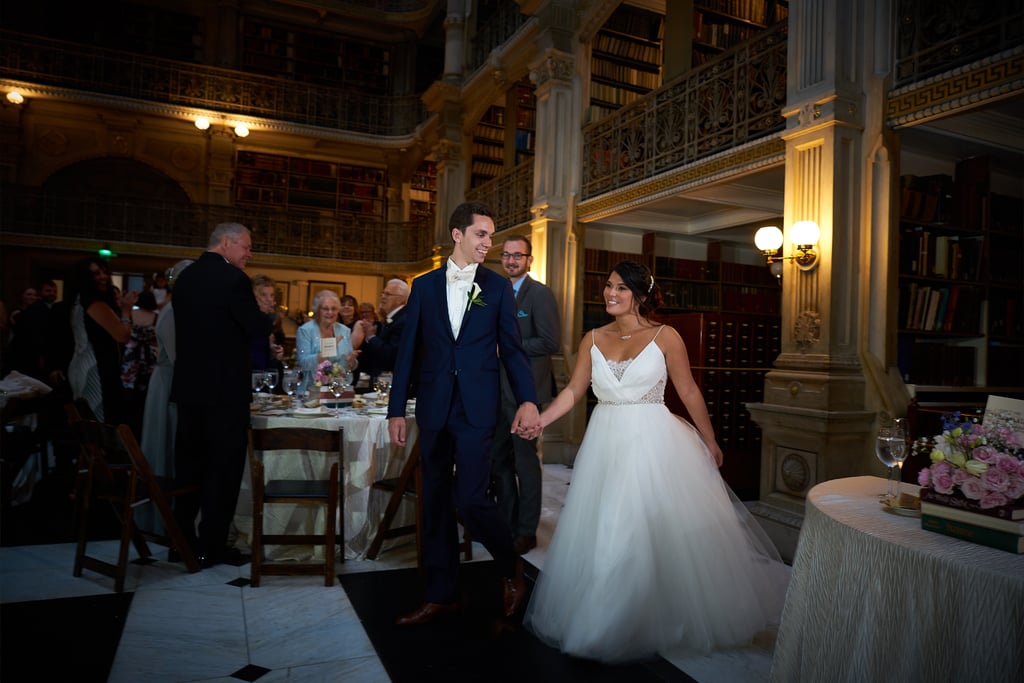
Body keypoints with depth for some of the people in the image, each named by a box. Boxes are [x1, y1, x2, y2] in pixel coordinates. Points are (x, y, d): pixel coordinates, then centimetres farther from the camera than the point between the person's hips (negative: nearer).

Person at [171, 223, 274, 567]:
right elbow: (259, 329, -13)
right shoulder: (233, 278, -14)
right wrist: (265, 312, 8)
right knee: (224, 469, 3)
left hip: (188, 386, 8)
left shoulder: (186, 276, 10)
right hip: (225, 390, -8)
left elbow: (190, 327, 16)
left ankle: (182, 541, 28)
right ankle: (211, 549, 10)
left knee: (189, 465, 17)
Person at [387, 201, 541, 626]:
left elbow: (512, 349, 1)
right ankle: (441, 595, 25)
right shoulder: (425, 285, 8)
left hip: (476, 408, -3)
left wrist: (528, 400, -12)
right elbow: (408, 350, 7)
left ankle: (511, 567, 21)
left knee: (470, 498, -9)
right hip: (433, 407, 3)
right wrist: (396, 409, 5)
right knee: (435, 501, 10)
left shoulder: (498, 287, 4)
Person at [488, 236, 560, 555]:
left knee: (525, 460, 3)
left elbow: (550, 342, -18)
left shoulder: (540, 293, -9)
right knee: (498, 459, 13)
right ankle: (507, 523, 30)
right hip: (500, 388, 7)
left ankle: (526, 532, 17)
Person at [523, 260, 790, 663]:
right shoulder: (593, 339, 5)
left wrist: (710, 442, 2)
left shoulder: (665, 337, -4)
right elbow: (573, 391, 2)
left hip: (654, 443, -3)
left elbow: (689, 393, -1)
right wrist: (538, 421, -11)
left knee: (662, 531, 2)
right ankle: (604, 620, 28)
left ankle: (669, 619, 21)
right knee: (604, 534, 9)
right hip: (606, 444, 4)